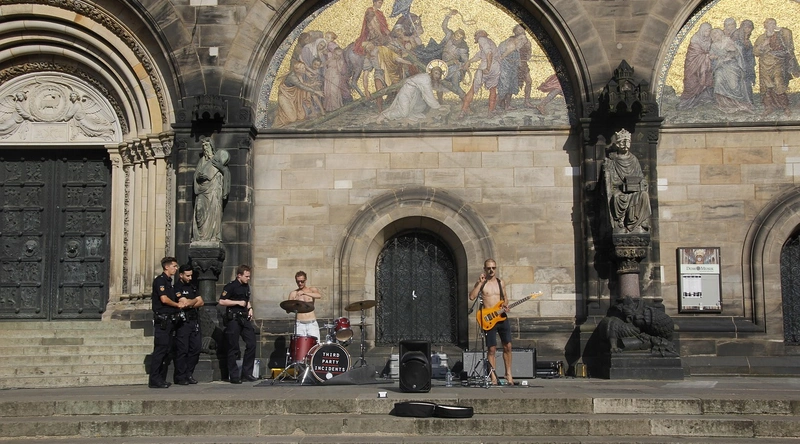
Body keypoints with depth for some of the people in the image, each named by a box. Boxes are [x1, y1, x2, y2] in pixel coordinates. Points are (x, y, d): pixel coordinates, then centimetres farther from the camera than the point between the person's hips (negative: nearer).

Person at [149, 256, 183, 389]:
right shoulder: (160, 280, -9)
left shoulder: (169, 281, 20)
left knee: (167, 350, 10)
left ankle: (162, 379, 14)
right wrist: (178, 305, -6)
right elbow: (164, 299, -19)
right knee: (160, 349, -10)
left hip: (169, 320, 10)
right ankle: (154, 380, -10)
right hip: (162, 319, -10)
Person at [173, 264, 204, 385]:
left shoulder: (192, 287, 19)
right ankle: (180, 377, 1)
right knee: (182, 350, -5)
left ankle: (189, 374, 14)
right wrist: (195, 300, 3)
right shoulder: (177, 288, -6)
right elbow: (185, 303, -17)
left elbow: (201, 302, 11)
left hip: (194, 320, 7)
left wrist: (190, 304, -7)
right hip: (183, 322, -7)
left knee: (196, 348, 6)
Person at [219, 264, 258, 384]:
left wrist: (250, 308, 12)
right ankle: (234, 376, 5)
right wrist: (238, 302, -15)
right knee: (233, 348, -2)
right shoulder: (231, 286, -9)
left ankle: (247, 373, 10)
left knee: (251, 344, 0)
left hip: (244, 319, 7)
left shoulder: (246, 286, 14)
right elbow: (222, 301, -15)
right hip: (233, 319, -7)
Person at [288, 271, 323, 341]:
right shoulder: (293, 293, 8)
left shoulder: (312, 290, 7)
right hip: (299, 324, 0)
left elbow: (319, 295, -17)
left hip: (312, 323, 0)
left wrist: (304, 293, -27)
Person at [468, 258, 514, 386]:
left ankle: (508, 374, 15)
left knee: (507, 346, 3)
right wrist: (480, 282, -15)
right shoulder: (481, 283, 1)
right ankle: (493, 377, 1)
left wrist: (506, 306, 0)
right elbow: (472, 297, -13)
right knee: (491, 349, -3)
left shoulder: (500, 283, 12)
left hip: (502, 317, 4)